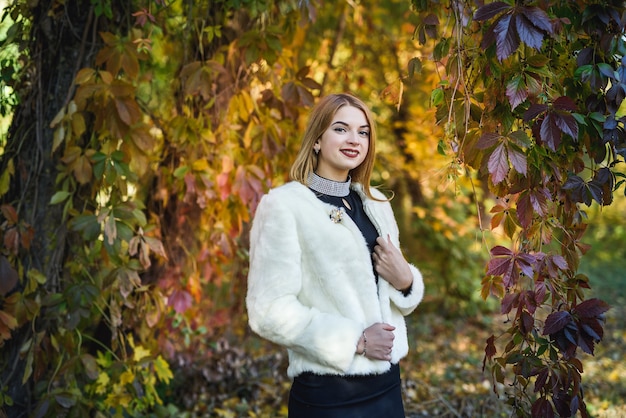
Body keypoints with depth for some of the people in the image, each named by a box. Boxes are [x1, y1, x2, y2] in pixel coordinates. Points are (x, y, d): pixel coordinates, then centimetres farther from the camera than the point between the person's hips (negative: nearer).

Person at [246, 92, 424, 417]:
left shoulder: (375, 204, 10)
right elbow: (269, 312, -17)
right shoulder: (284, 205, -10)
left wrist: (404, 279, -5)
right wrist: (356, 340, -18)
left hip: (387, 383, 6)